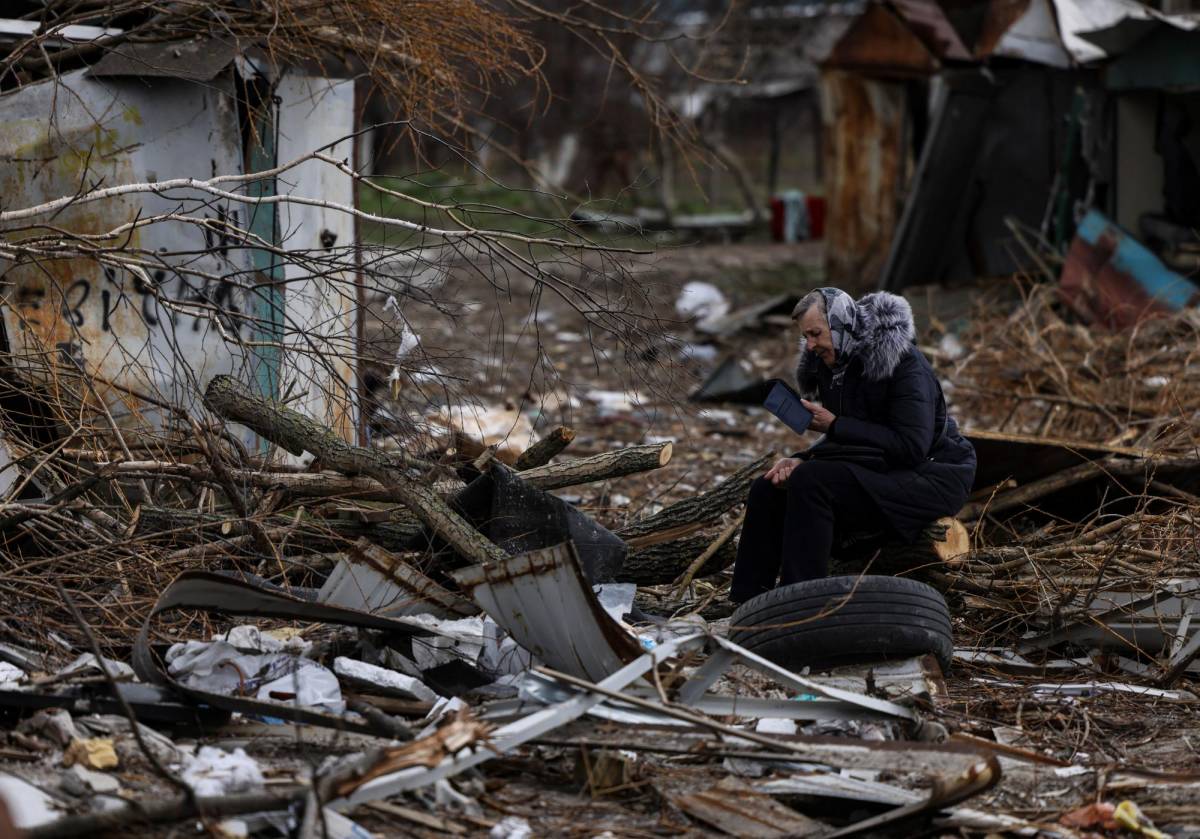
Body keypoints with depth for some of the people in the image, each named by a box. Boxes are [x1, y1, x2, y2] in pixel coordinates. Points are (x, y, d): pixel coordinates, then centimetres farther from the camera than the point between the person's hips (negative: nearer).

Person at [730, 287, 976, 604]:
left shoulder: (901, 361, -18)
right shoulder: (832, 366, 8)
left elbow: (912, 447, -26)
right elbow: (842, 442, 17)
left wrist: (834, 424, -23)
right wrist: (801, 460, -5)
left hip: (933, 478, -9)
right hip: (880, 472, 9)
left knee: (810, 482, -28)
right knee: (767, 489, -3)